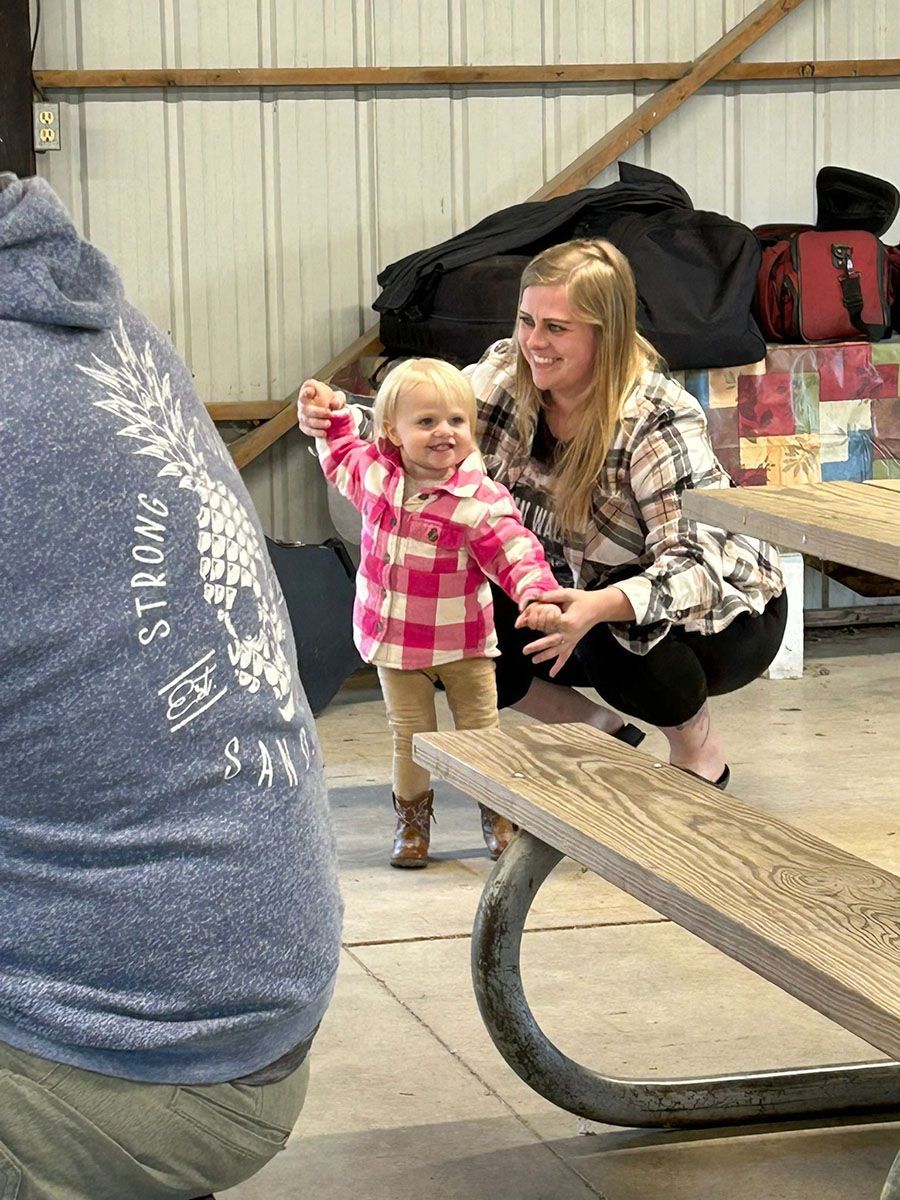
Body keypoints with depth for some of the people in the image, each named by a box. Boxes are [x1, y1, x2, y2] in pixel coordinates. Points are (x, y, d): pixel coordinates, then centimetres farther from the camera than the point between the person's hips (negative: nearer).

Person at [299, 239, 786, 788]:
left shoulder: (659, 418, -29)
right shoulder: (505, 376, -13)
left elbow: (695, 567, -37)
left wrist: (599, 608, -56)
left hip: (721, 609, -6)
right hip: (584, 594, 6)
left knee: (616, 636, -37)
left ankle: (698, 747, -3)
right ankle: (599, 730, 9)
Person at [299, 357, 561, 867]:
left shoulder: (481, 500, -19)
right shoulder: (374, 472, -5)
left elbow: (517, 552, -22)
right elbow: (341, 457, 19)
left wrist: (536, 594, -39)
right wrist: (331, 412, 11)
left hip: (463, 640, -2)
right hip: (394, 637, 3)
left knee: (481, 732, 8)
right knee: (410, 736, 7)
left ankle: (498, 816, 25)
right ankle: (412, 820, 22)